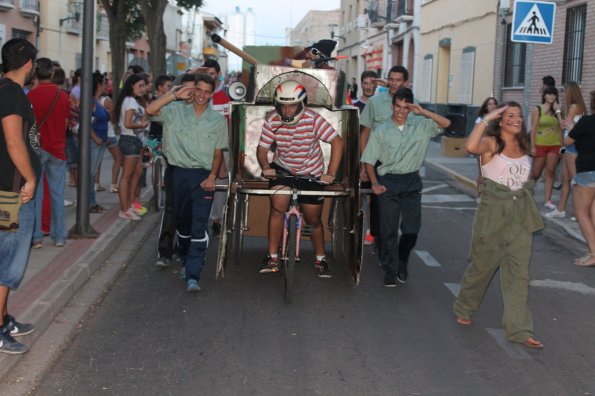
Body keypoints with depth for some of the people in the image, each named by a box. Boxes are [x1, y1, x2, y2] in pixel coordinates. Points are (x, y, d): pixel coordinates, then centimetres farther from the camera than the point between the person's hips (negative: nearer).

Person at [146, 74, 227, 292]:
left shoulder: (218, 120, 4)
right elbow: (151, 110, -11)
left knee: (199, 226, -11)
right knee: (182, 222, 13)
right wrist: (175, 94, -12)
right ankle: (187, 261, 34)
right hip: (180, 173, 2)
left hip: (203, 176, -2)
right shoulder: (177, 111, 3)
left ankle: (193, 275, -13)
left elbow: (218, 153, 5)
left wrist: (212, 176, -8)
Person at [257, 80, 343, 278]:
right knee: (277, 207, -20)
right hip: (282, 168, 1)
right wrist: (265, 167, -32)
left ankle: (320, 259, 28)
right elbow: (262, 149, -11)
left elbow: (337, 142, -23)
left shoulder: (313, 119, -25)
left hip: (311, 172, -1)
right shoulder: (272, 120, -18)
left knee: (313, 220, 6)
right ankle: (272, 257, -7)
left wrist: (331, 173, -27)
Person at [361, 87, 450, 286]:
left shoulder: (420, 126, 2)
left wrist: (423, 112, -16)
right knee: (389, 229, 0)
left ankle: (402, 261, 26)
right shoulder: (381, 130, 1)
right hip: (389, 181, -1)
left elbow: (446, 123, -7)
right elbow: (369, 160, 3)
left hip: (412, 181, 1)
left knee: (412, 228, -1)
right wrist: (375, 183, -10)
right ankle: (390, 270, 12)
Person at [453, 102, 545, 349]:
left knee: (519, 273, 2)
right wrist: (486, 118, -28)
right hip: (493, 214, -5)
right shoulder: (491, 143, -9)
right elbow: (471, 147, -33)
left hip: (521, 217, 5)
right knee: (481, 266, 10)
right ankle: (464, 309, 34)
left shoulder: (523, 146, 9)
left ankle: (519, 329, 4)